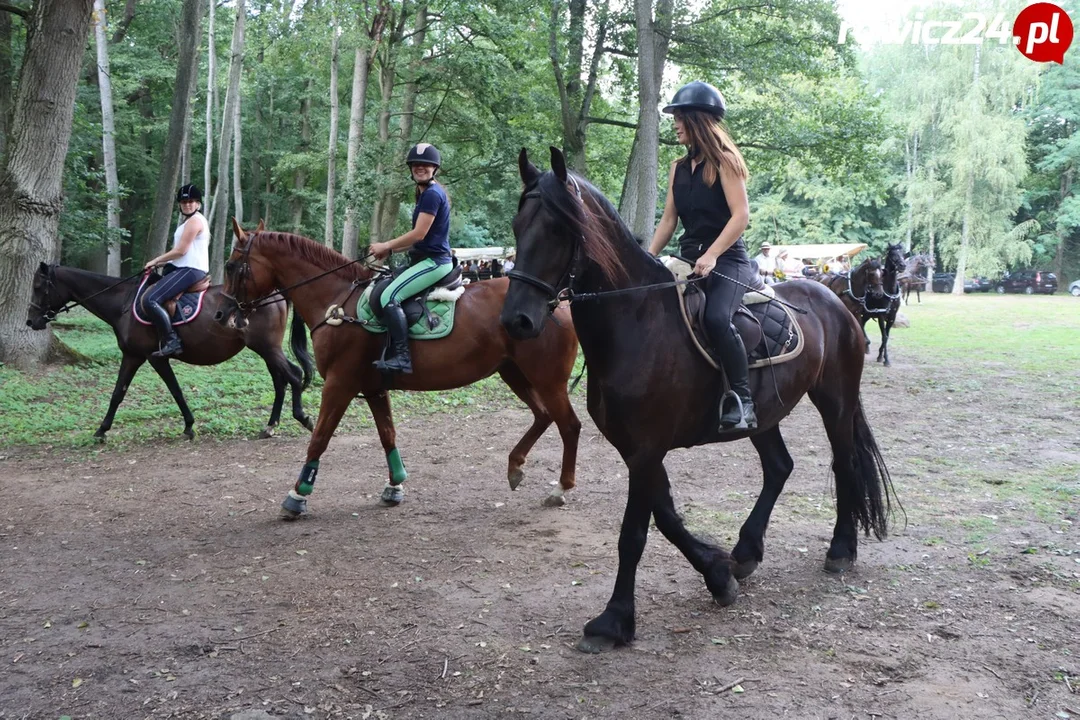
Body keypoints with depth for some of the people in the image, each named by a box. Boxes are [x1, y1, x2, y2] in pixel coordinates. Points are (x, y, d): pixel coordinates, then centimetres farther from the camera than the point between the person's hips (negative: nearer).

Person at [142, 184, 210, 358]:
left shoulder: (194, 220, -10)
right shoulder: (190, 221, 23)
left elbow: (180, 251, -15)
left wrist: (156, 261, -4)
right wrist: (160, 262, 14)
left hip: (190, 270, -11)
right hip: (183, 268, 11)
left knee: (150, 300, -23)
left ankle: (172, 342, -24)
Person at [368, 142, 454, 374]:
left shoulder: (432, 194, -14)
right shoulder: (425, 194, 19)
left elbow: (419, 234, -19)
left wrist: (386, 246, -8)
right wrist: (390, 249, 11)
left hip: (434, 262, -11)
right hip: (427, 260, 11)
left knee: (389, 296, -24)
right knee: (379, 292, 16)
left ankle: (402, 357, -26)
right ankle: (392, 351, 18)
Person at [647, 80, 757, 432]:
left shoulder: (723, 161, -4)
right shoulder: (678, 168, 14)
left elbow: (741, 215, -14)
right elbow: (668, 220, 15)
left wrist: (711, 255, -24)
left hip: (727, 261, -7)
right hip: (688, 260, 7)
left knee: (716, 317, -33)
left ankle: (742, 401, -25)